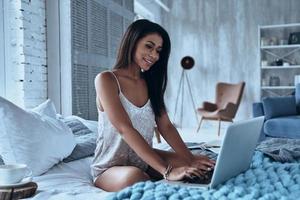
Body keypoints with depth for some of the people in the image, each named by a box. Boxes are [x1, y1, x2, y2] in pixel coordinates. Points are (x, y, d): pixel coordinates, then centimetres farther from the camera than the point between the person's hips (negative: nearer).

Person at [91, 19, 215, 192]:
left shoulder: (150, 83, 8)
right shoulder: (106, 80, -14)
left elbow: (166, 126, -1)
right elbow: (125, 129, -26)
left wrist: (191, 159, -18)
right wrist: (167, 171, -35)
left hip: (145, 159, 6)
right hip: (110, 167, -6)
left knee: (203, 167, -12)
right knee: (134, 177, -39)